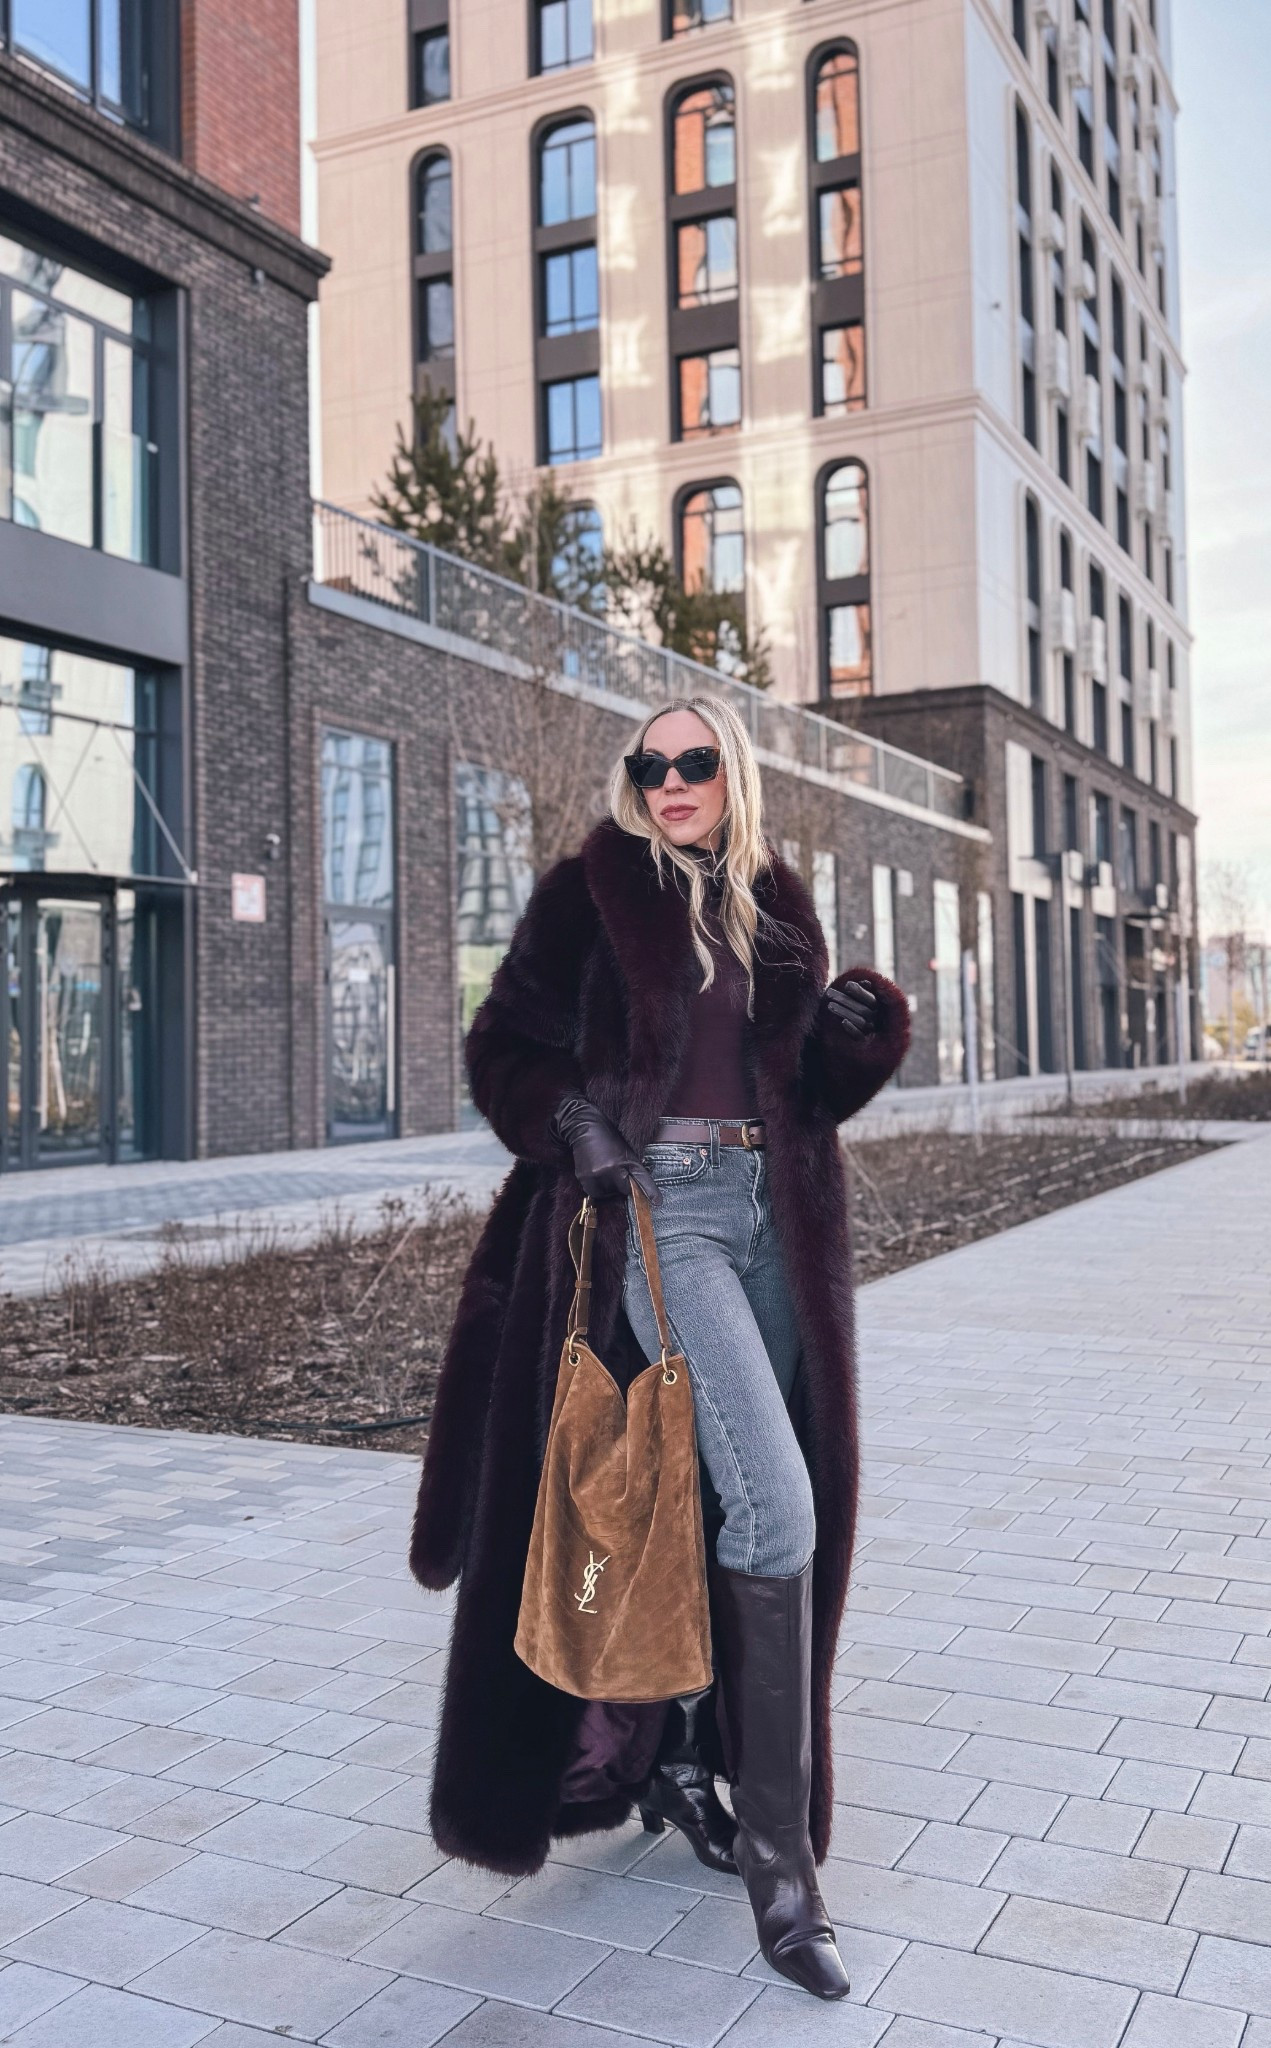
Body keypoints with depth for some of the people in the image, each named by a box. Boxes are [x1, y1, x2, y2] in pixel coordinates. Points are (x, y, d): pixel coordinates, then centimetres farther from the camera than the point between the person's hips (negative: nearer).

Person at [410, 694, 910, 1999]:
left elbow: (811, 1088, 17)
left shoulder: (775, 906, 14)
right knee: (773, 1503, -16)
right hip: (657, 1206, -6)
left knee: (723, 1505, 10)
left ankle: (679, 1758, 29)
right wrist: (576, 1127, -17)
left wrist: (859, 1027, -4)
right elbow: (501, 1046, 1)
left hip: (771, 1215, 6)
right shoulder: (591, 893, 1)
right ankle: (778, 1851, -5)